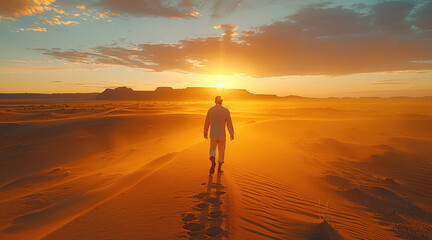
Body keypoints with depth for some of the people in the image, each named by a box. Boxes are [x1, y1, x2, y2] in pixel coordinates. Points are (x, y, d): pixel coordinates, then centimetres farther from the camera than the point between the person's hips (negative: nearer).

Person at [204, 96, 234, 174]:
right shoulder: (226, 110, -8)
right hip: (222, 134, 0)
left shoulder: (210, 110, -2)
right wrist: (232, 134, 1)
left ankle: (213, 161, -22)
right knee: (221, 151, 17)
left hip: (213, 134, 1)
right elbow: (229, 123, -9)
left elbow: (207, 122, 4)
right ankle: (219, 167, 24)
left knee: (212, 150, 9)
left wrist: (205, 132, 18)